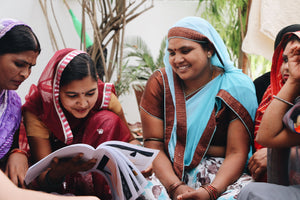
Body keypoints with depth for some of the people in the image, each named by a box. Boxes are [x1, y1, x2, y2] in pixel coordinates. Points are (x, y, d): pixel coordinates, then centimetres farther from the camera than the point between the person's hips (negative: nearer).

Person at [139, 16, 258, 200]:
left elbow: (236, 153, -8)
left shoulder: (237, 87, -4)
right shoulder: (160, 83, 1)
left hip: (221, 174, -1)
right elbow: (153, 147, -5)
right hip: (170, 173, 1)